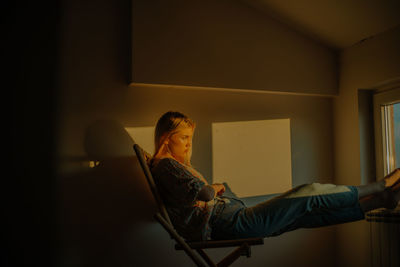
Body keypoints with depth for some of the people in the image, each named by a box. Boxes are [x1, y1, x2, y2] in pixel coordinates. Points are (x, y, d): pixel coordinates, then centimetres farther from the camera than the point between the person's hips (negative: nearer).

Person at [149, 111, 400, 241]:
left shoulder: (173, 165, 20)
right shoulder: (165, 165, -11)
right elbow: (199, 192, -25)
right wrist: (213, 189, -4)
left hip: (233, 219, 10)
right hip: (230, 223, -10)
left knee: (308, 211, 7)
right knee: (310, 196, -5)